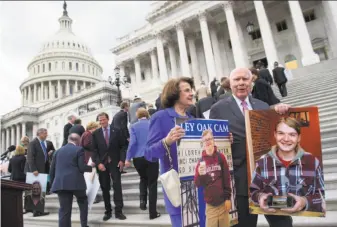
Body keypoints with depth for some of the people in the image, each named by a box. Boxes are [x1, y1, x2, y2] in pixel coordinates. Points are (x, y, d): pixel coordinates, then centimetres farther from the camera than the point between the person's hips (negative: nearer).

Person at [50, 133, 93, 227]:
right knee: (83, 201, 21)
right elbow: (82, 167, -10)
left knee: (64, 210, 5)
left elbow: (52, 169, 16)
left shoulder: (59, 151, 16)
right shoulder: (79, 149, 0)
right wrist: (91, 167, 10)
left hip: (61, 183, 4)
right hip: (75, 182, -4)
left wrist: (53, 183, 25)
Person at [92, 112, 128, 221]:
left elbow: (123, 145, 2)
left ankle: (118, 211, -1)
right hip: (102, 163, 2)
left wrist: (122, 159, -8)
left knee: (117, 186, -6)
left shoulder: (116, 131, 3)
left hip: (115, 162, -1)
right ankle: (108, 211, 15)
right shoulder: (95, 133, 6)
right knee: (105, 188, 6)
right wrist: (98, 163, -10)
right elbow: (94, 150, 2)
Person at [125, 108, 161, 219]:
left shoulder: (133, 126, 0)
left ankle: (142, 200, 9)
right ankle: (153, 212, 12)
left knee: (143, 179, 27)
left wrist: (128, 158, -4)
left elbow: (132, 142, -8)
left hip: (138, 158, 1)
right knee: (152, 183, 8)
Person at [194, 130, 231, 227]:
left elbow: (227, 178, 1)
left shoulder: (221, 157, -1)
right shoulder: (201, 161, 0)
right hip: (210, 204, 0)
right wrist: (199, 174, -21)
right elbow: (197, 184, -1)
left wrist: (228, 198, -1)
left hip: (223, 202, 0)